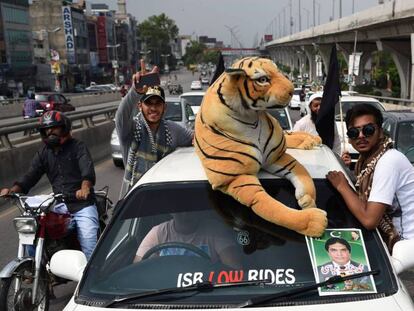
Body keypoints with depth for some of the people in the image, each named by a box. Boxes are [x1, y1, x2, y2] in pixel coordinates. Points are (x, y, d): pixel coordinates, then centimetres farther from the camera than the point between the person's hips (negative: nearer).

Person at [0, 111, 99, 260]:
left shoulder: (77, 147, -2)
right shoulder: (43, 153, 14)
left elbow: (88, 170, -18)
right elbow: (31, 176, 5)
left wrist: (85, 187, -40)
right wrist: (13, 190, -14)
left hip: (83, 204, -4)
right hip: (60, 206, 5)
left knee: (89, 248, -11)